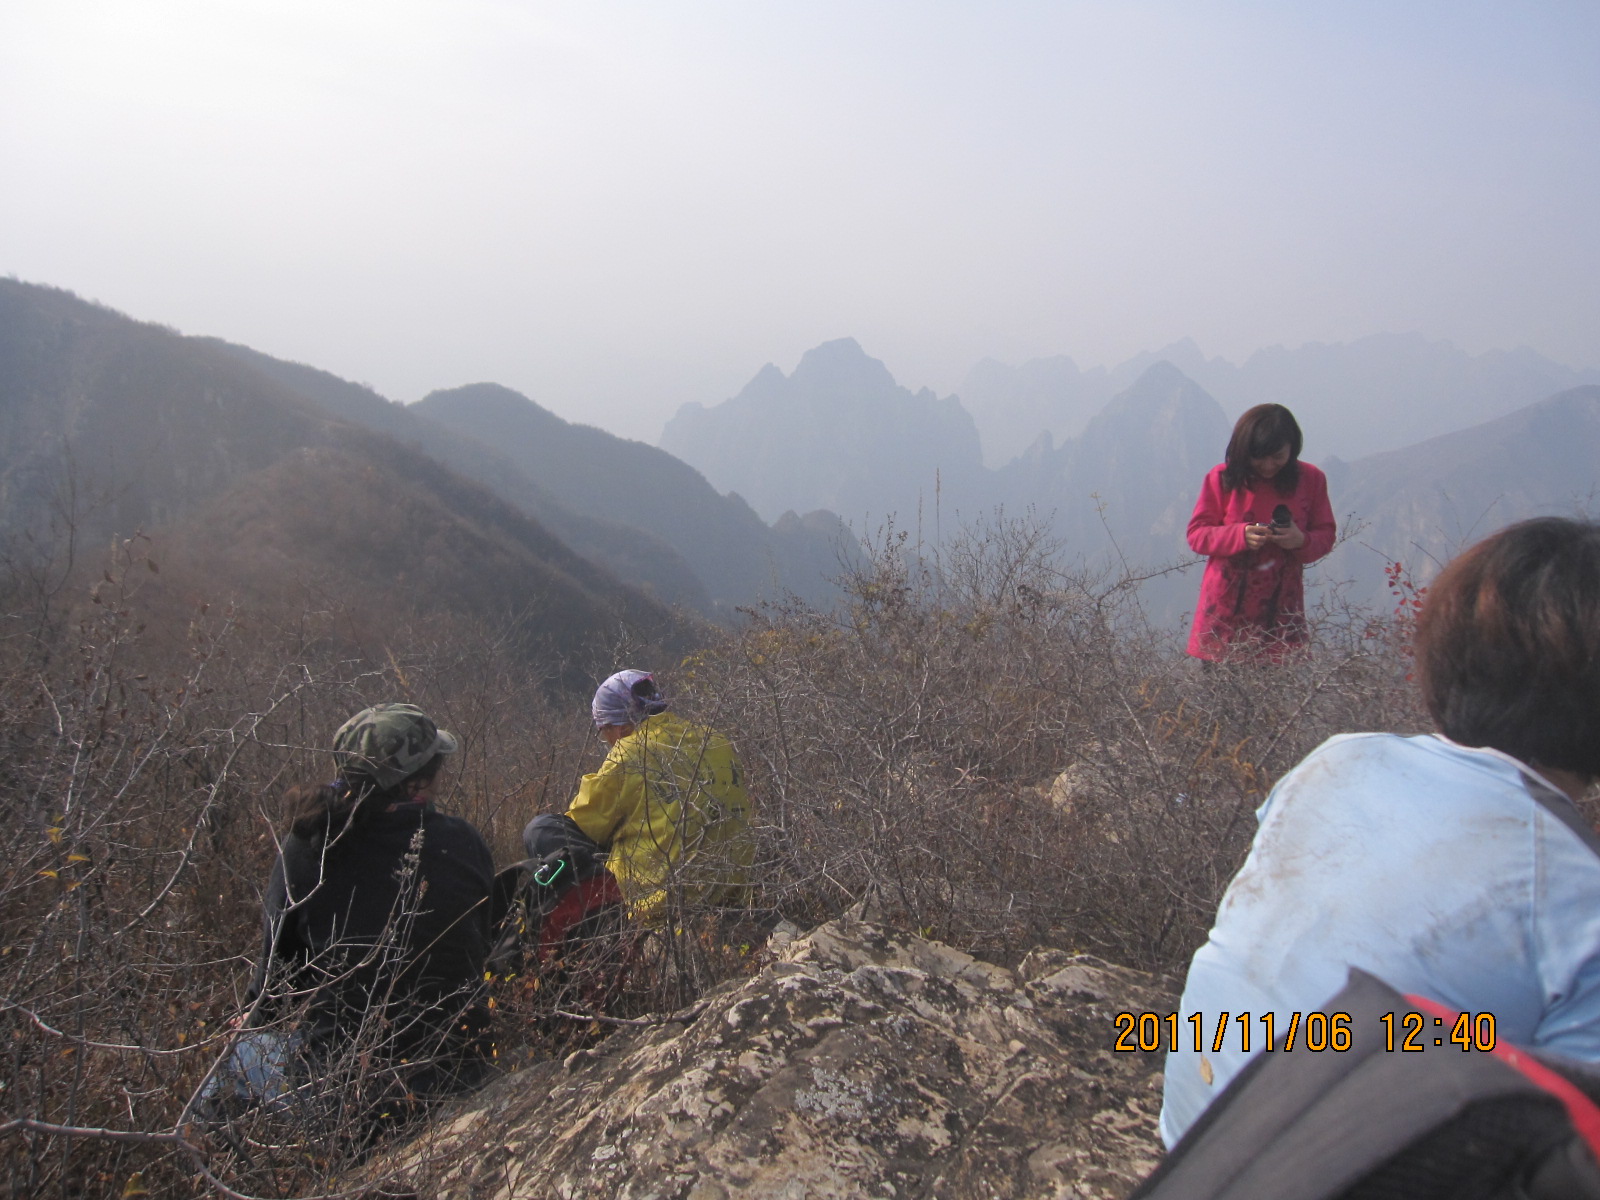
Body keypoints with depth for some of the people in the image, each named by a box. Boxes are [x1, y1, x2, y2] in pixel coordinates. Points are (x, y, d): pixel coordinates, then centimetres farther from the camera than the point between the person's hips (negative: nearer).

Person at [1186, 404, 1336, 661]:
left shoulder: (1311, 479, 3)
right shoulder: (1222, 478, -3)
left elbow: (1325, 535, 8)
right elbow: (1196, 534, -2)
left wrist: (1302, 541, -15)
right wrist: (1239, 535, -19)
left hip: (1280, 613, 1)